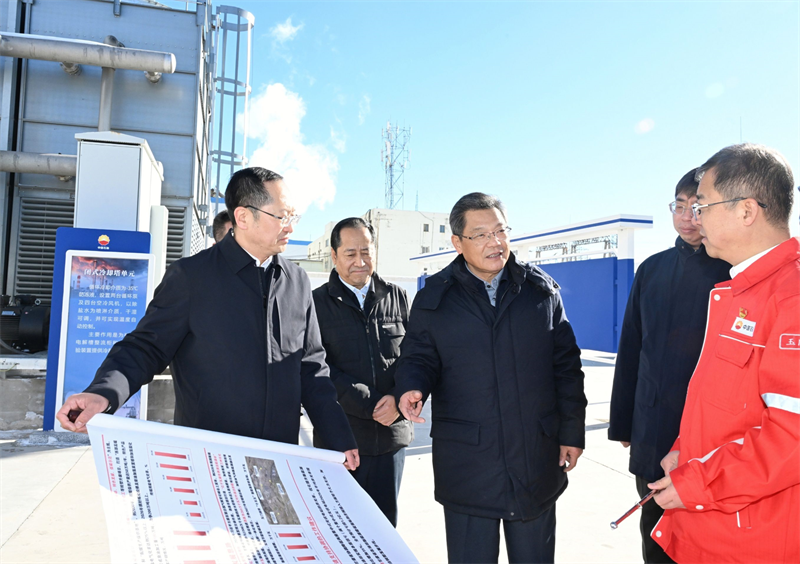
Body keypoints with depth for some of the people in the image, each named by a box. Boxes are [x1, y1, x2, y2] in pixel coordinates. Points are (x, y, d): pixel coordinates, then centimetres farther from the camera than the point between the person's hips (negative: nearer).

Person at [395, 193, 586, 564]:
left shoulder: (541, 290, 5)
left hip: (537, 459, 2)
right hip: (466, 461, -1)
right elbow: (418, 357, 4)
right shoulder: (434, 298, 1)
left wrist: (572, 432, 4)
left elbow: (566, 365, 6)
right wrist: (412, 388, -18)